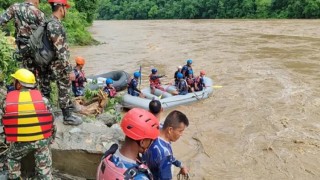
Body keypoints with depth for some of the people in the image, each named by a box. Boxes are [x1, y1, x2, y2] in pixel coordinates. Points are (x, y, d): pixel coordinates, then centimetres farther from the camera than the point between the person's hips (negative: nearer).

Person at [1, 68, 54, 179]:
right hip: (42, 139, 0)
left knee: (12, 159, 31)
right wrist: (49, 137, 15)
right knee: (44, 167, 14)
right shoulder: (42, 99, -8)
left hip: (19, 142, 0)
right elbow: (50, 119, -1)